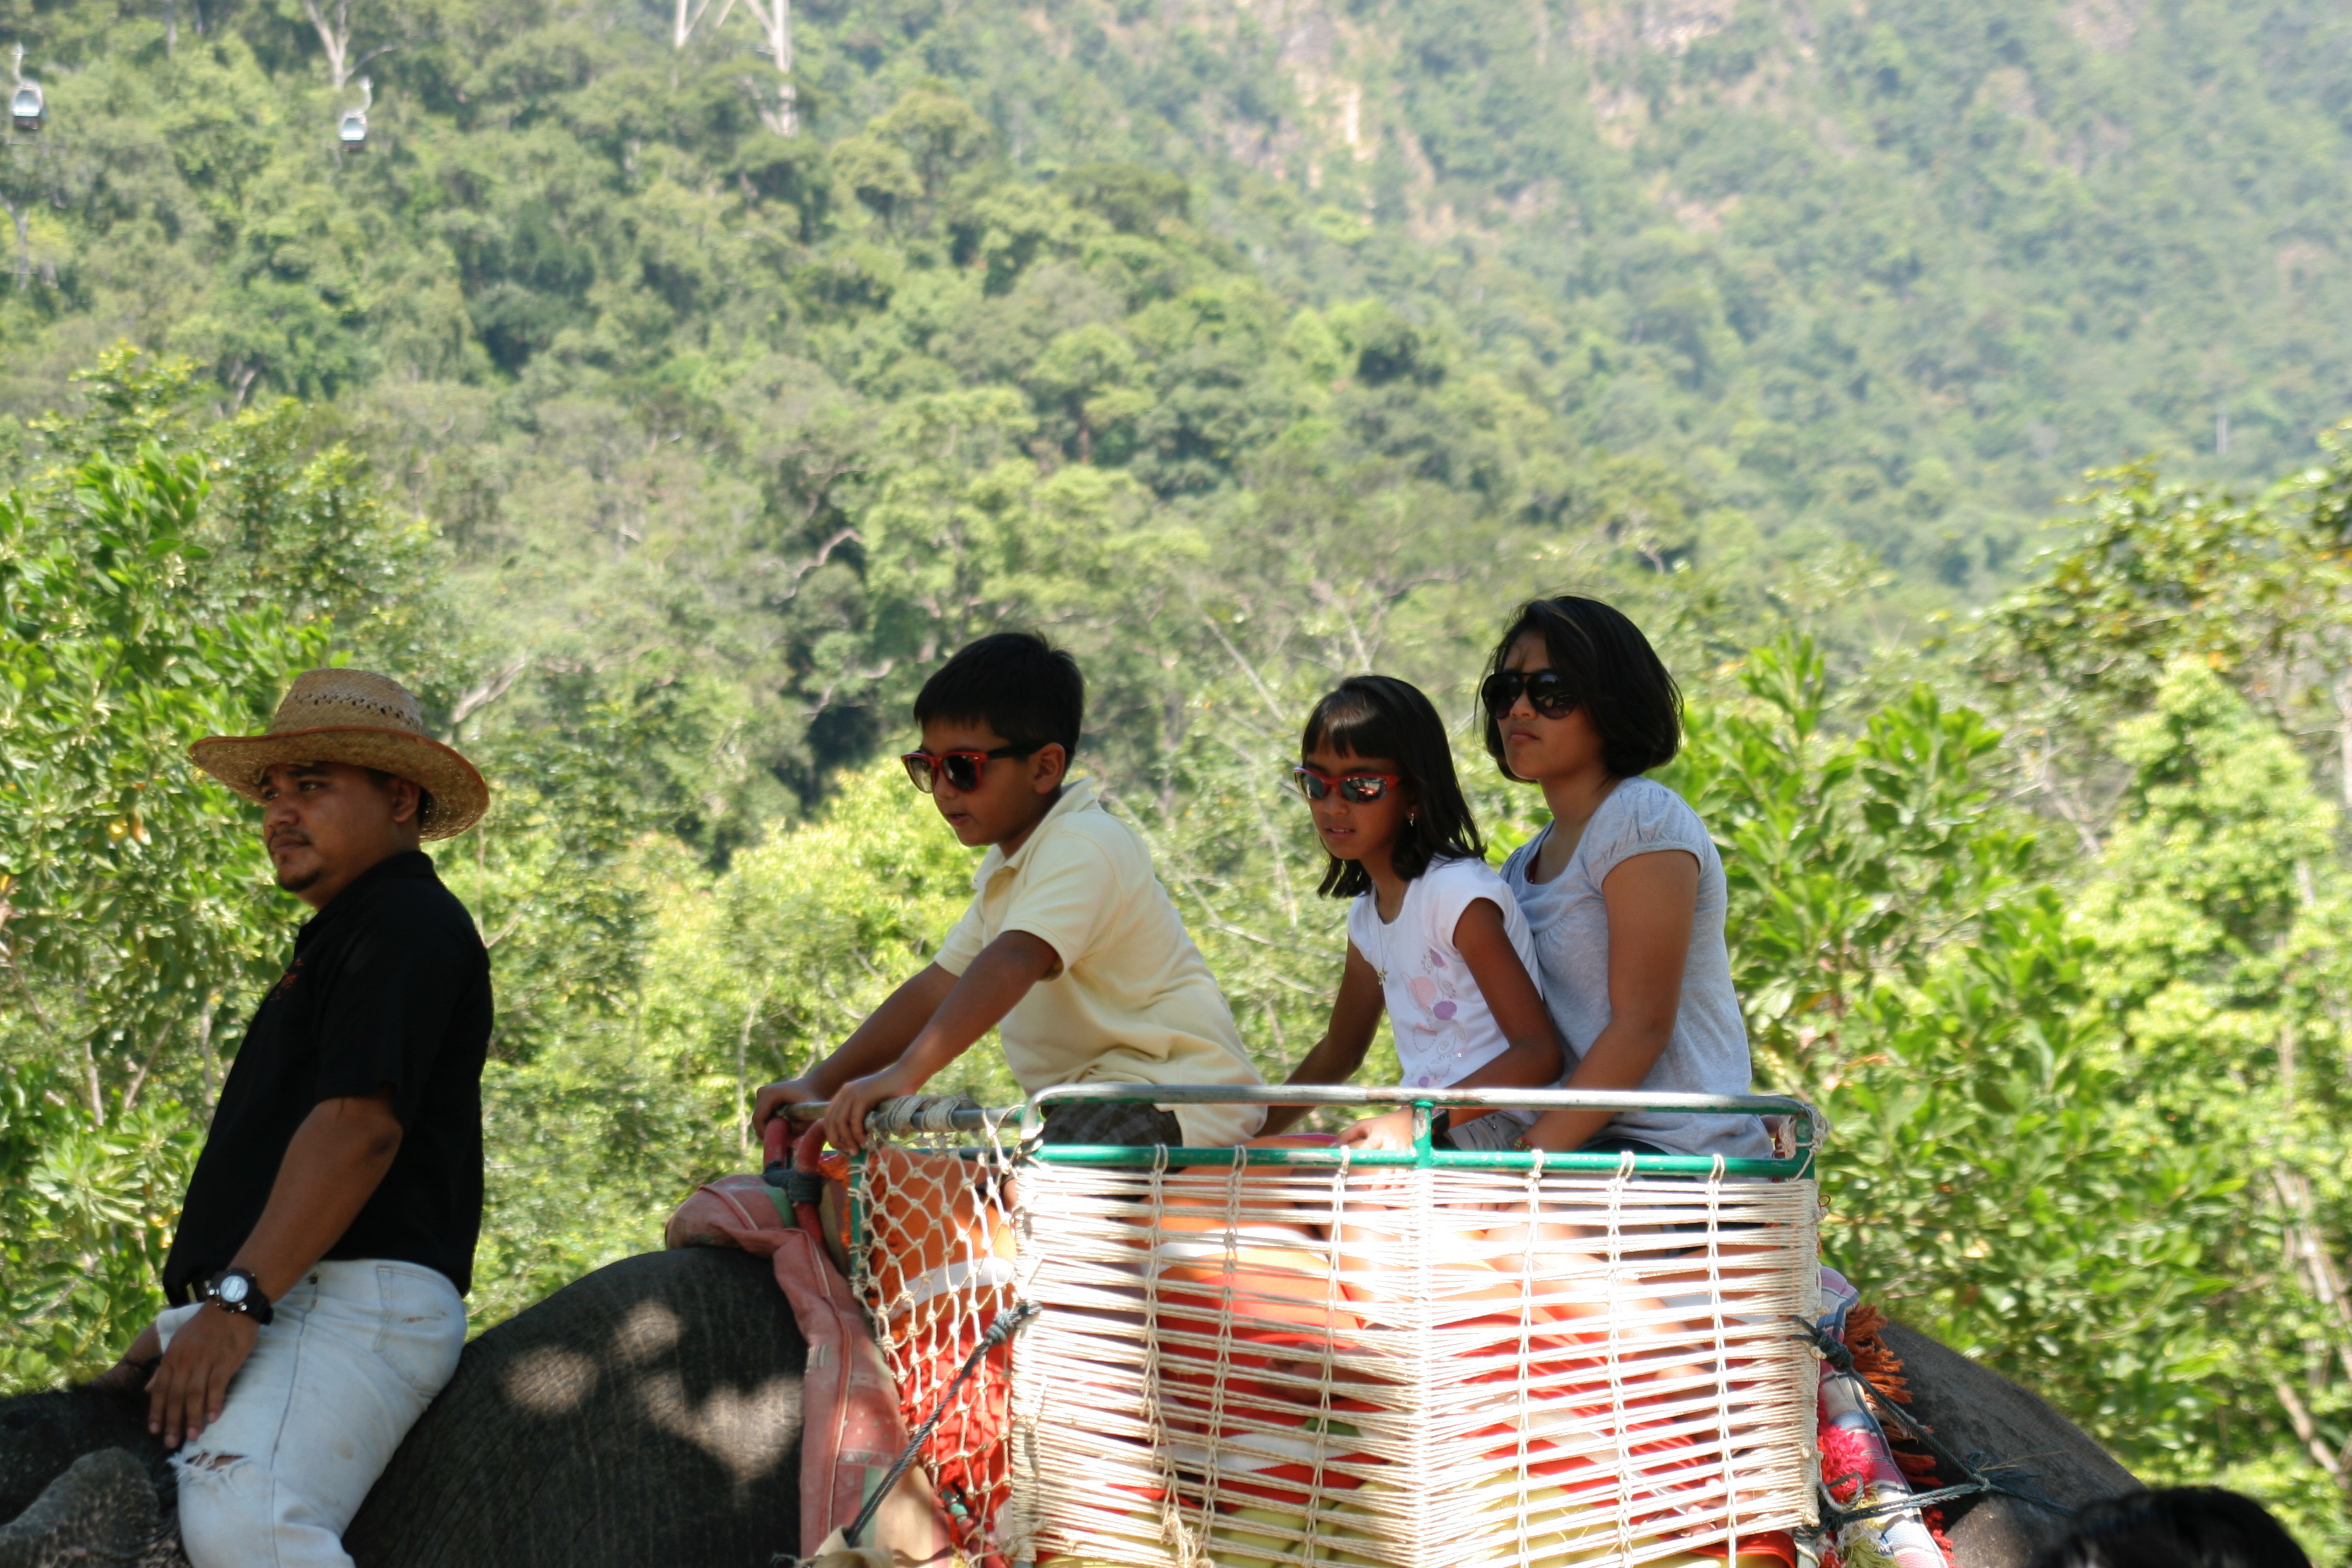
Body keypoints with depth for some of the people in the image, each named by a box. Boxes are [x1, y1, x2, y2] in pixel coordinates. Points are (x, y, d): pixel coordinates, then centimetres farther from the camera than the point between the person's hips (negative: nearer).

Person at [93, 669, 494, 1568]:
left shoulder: (408, 924, -4)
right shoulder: (338, 939, 29)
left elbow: (362, 1124, -18)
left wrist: (238, 1299, -23)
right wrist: (185, 1317, 21)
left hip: (356, 1301, -11)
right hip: (274, 1307, 11)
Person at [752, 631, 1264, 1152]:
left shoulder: (1086, 845, -16)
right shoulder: (1004, 869, 17)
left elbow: (1015, 962, -32)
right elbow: (938, 990, 16)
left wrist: (904, 1074, -42)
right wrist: (821, 1083, 8)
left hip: (1175, 1091, -10)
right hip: (1099, 1091, 10)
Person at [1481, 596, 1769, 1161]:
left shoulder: (1641, 821, -9)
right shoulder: (1523, 867, 16)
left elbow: (1643, 1027, -16)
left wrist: (1526, 1160, -19)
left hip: (1682, 1155, -8)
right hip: (1593, 1151, 8)